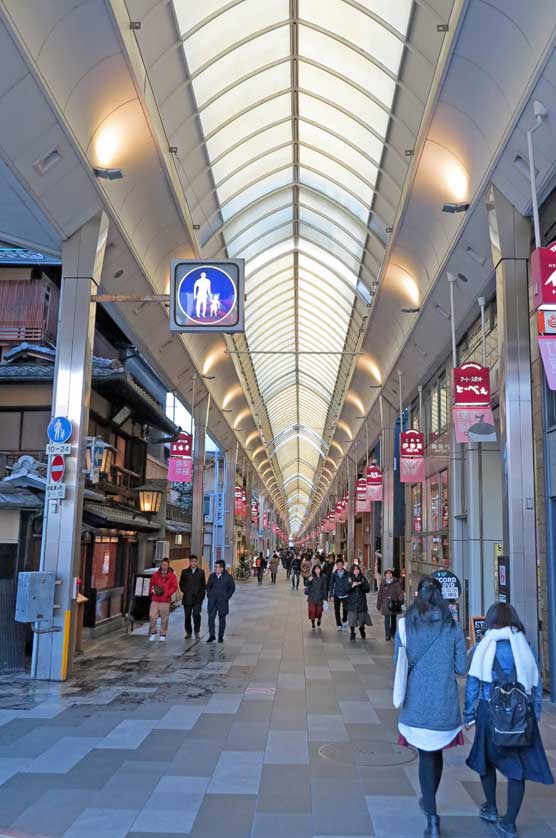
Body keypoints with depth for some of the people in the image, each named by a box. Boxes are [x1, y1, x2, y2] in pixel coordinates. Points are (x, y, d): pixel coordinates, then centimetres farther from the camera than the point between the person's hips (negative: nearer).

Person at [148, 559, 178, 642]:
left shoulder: (172, 575, 3)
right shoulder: (155, 575, 11)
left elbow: (174, 587, -1)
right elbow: (151, 584, 19)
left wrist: (167, 593, -14)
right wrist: (152, 590, -2)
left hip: (165, 601, -2)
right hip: (155, 600, 2)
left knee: (164, 618, 1)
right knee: (152, 616, -5)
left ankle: (163, 635, 13)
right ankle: (153, 633, 12)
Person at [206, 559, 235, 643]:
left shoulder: (228, 577, -6)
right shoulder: (212, 576, 4)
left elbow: (232, 588, 1)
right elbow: (208, 586, 16)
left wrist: (227, 597, -4)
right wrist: (209, 595, 5)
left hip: (222, 601, -2)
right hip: (212, 601, 3)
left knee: (222, 619, 6)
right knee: (211, 618, -1)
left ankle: (220, 636, 16)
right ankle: (212, 635, 10)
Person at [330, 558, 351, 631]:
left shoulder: (347, 574, -3)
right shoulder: (334, 574, 0)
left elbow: (350, 584, 1)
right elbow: (331, 584, 3)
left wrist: (350, 593, -3)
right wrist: (331, 595, -1)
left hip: (345, 595, -1)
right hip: (337, 595, 1)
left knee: (345, 609, -8)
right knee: (337, 611, 4)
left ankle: (344, 621, 21)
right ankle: (339, 625, 18)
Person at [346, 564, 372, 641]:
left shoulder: (363, 579, 8)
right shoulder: (349, 579, 3)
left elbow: (368, 589, 3)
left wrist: (362, 585, -13)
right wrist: (352, 586, -19)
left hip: (361, 601, 2)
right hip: (352, 602, -2)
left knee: (362, 616, 4)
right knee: (352, 617, -7)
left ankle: (362, 632, 24)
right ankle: (352, 633, 3)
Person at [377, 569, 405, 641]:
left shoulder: (396, 582, 1)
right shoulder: (383, 583, 4)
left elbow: (400, 593, -1)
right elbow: (380, 594, 8)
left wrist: (400, 601, -14)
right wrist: (378, 605, 8)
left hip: (394, 604, 0)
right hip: (385, 604, 0)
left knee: (393, 620, 11)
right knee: (387, 620, -6)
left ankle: (393, 634, 25)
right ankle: (387, 635, -2)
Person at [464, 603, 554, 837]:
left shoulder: (482, 647, -3)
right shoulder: (525, 647, 2)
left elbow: (472, 684, -4)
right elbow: (536, 684, 5)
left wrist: (469, 715, 3)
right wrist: (535, 715, 14)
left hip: (490, 712, -1)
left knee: (487, 758, 20)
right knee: (519, 767, 9)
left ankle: (490, 809, 31)